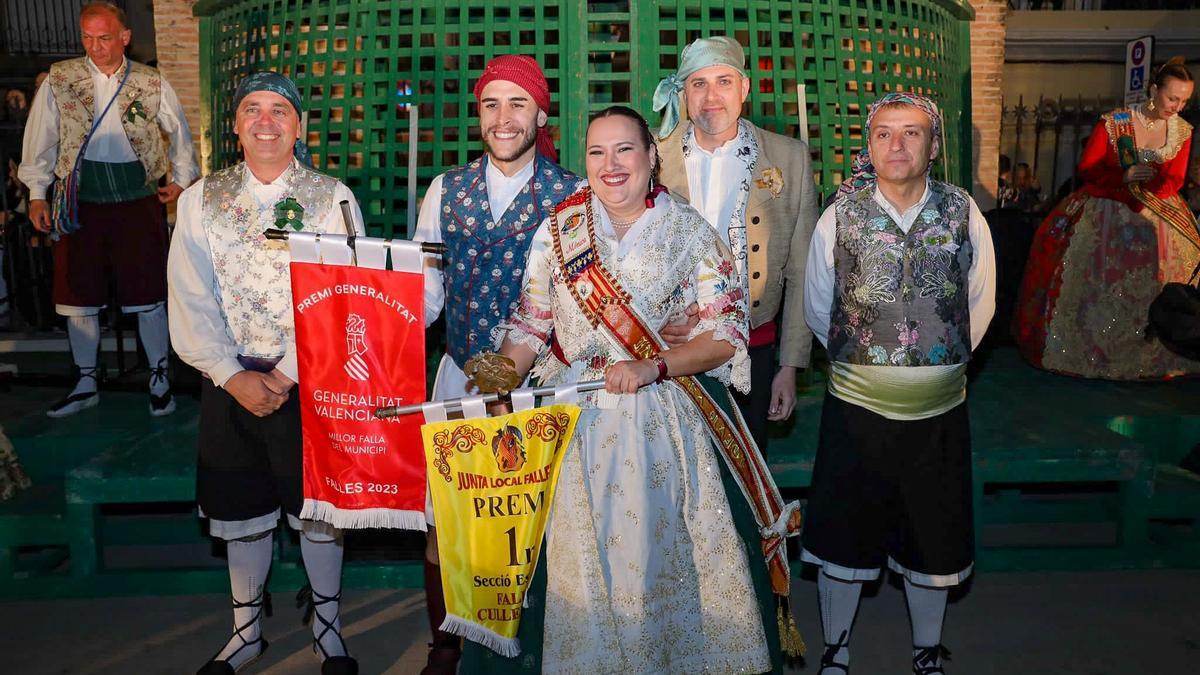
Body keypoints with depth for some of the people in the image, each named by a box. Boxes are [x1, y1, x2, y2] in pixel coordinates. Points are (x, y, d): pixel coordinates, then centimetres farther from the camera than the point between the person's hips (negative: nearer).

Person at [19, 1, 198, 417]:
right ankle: (86, 385, 24)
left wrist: (182, 180, 10)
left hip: (139, 202, -1)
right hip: (80, 202, 1)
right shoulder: (60, 79, 3)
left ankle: (159, 381, 19)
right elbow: (41, 140, 7)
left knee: (149, 297, 3)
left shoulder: (152, 84, 2)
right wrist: (37, 193, 5)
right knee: (79, 299, 8)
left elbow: (179, 133, 15)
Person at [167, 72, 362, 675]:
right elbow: (190, 303, 0)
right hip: (229, 383, 2)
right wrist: (234, 377, -10)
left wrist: (287, 374, -14)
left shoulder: (333, 199, -1)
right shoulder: (201, 201, 5)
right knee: (241, 512, 13)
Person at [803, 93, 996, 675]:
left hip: (939, 407, 1)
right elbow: (816, 310, 5)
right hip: (855, 406, -1)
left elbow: (980, 306, 8)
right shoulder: (838, 217, -5)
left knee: (934, 538, 14)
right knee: (842, 536, 11)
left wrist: (941, 363, 13)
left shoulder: (964, 215, -3)